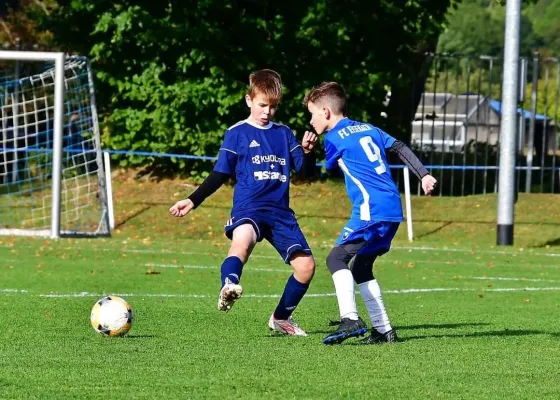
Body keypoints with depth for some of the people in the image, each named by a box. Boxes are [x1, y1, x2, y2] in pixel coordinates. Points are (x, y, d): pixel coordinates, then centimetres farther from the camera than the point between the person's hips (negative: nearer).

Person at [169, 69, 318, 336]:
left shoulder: (284, 134, 16)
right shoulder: (237, 133, 5)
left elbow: (304, 169, 14)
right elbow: (220, 174, 7)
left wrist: (308, 151, -8)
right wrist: (192, 201, -2)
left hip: (280, 211, 5)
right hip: (248, 207, -5)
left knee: (305, 265, -3)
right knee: (243, 237, -40)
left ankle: (281, 318, 17)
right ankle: (228, 288, -61)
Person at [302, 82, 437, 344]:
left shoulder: (333, 138, -1)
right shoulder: (369, 129, 21)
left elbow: (330, 167, 15)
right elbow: (400, 148, 16)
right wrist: (423, 175, 13)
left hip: (370, 210, -9)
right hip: (393, 208, 9)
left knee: (337, 258, -10)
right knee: (360, 267, 15)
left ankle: (350, 319, -27)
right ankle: (384, 330, 11)